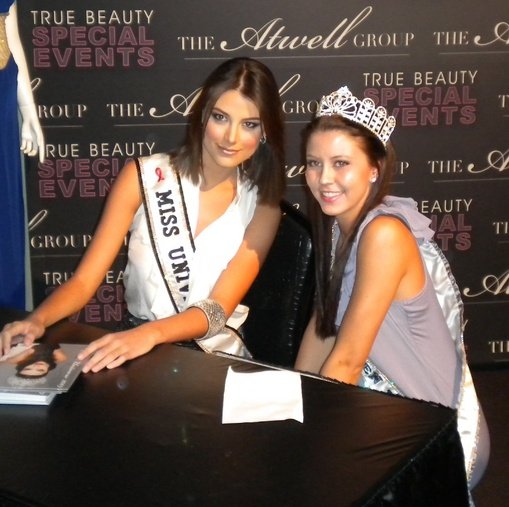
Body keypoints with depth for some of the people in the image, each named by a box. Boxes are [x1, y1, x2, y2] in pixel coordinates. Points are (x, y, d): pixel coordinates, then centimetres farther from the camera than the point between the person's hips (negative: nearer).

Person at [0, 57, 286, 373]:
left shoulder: (262, 205, -2)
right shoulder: (142, 177, -4)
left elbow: (218, 309, -13)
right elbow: (84, 280, -6)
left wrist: (150, 334, -32)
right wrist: (38, 319, -27)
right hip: (133, 348, 1)